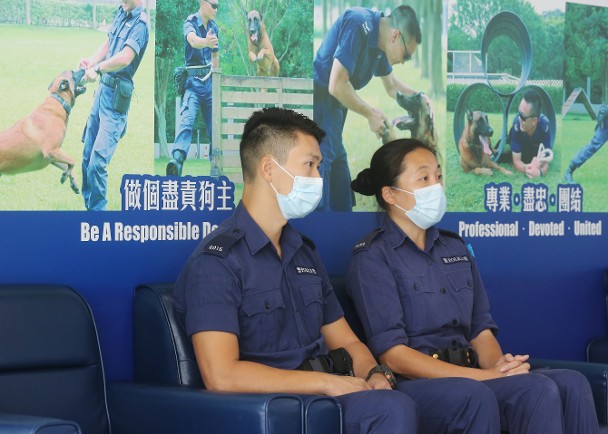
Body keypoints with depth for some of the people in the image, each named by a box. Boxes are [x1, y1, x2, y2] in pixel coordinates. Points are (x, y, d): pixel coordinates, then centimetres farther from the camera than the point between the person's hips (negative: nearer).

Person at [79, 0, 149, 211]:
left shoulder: (140, 23, -14)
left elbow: (125, 58, -25)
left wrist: (97, 69, -14)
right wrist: (91, 62, 1)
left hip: (116, 96, -8)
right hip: (103, 87, 8)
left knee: (98, 162, -12)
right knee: (87, 155, 14)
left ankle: (96, 210, -2)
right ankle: (87, 203, 26)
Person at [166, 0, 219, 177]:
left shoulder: (214, 27, 11)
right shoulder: (191, 22, -10)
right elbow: (192, 40, -34)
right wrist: (205, 42, -56)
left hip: (209, 81, 6)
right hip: (193, 81, -6)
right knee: (186, 120, -23)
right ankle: (177, 160, -38)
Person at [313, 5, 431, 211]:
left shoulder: (380, 40, 7)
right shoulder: (358, 25, -20)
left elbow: (391, 85, 26)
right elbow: (336, 85, -24)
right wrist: (371, 114, -12)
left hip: (332, 111, 10)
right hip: (318, 111, -10)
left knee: (341, 198, 16)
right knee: (320, 202, -11)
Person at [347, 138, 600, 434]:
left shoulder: (455, 249, 21)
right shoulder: (372, 258, -1)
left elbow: (481, 330, 17)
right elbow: (394, 356, -10)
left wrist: (498, 365, -9)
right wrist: (485, 376, -17)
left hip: (468, 372, 7)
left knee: (572, 383, -20)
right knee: (538, 391, -28)